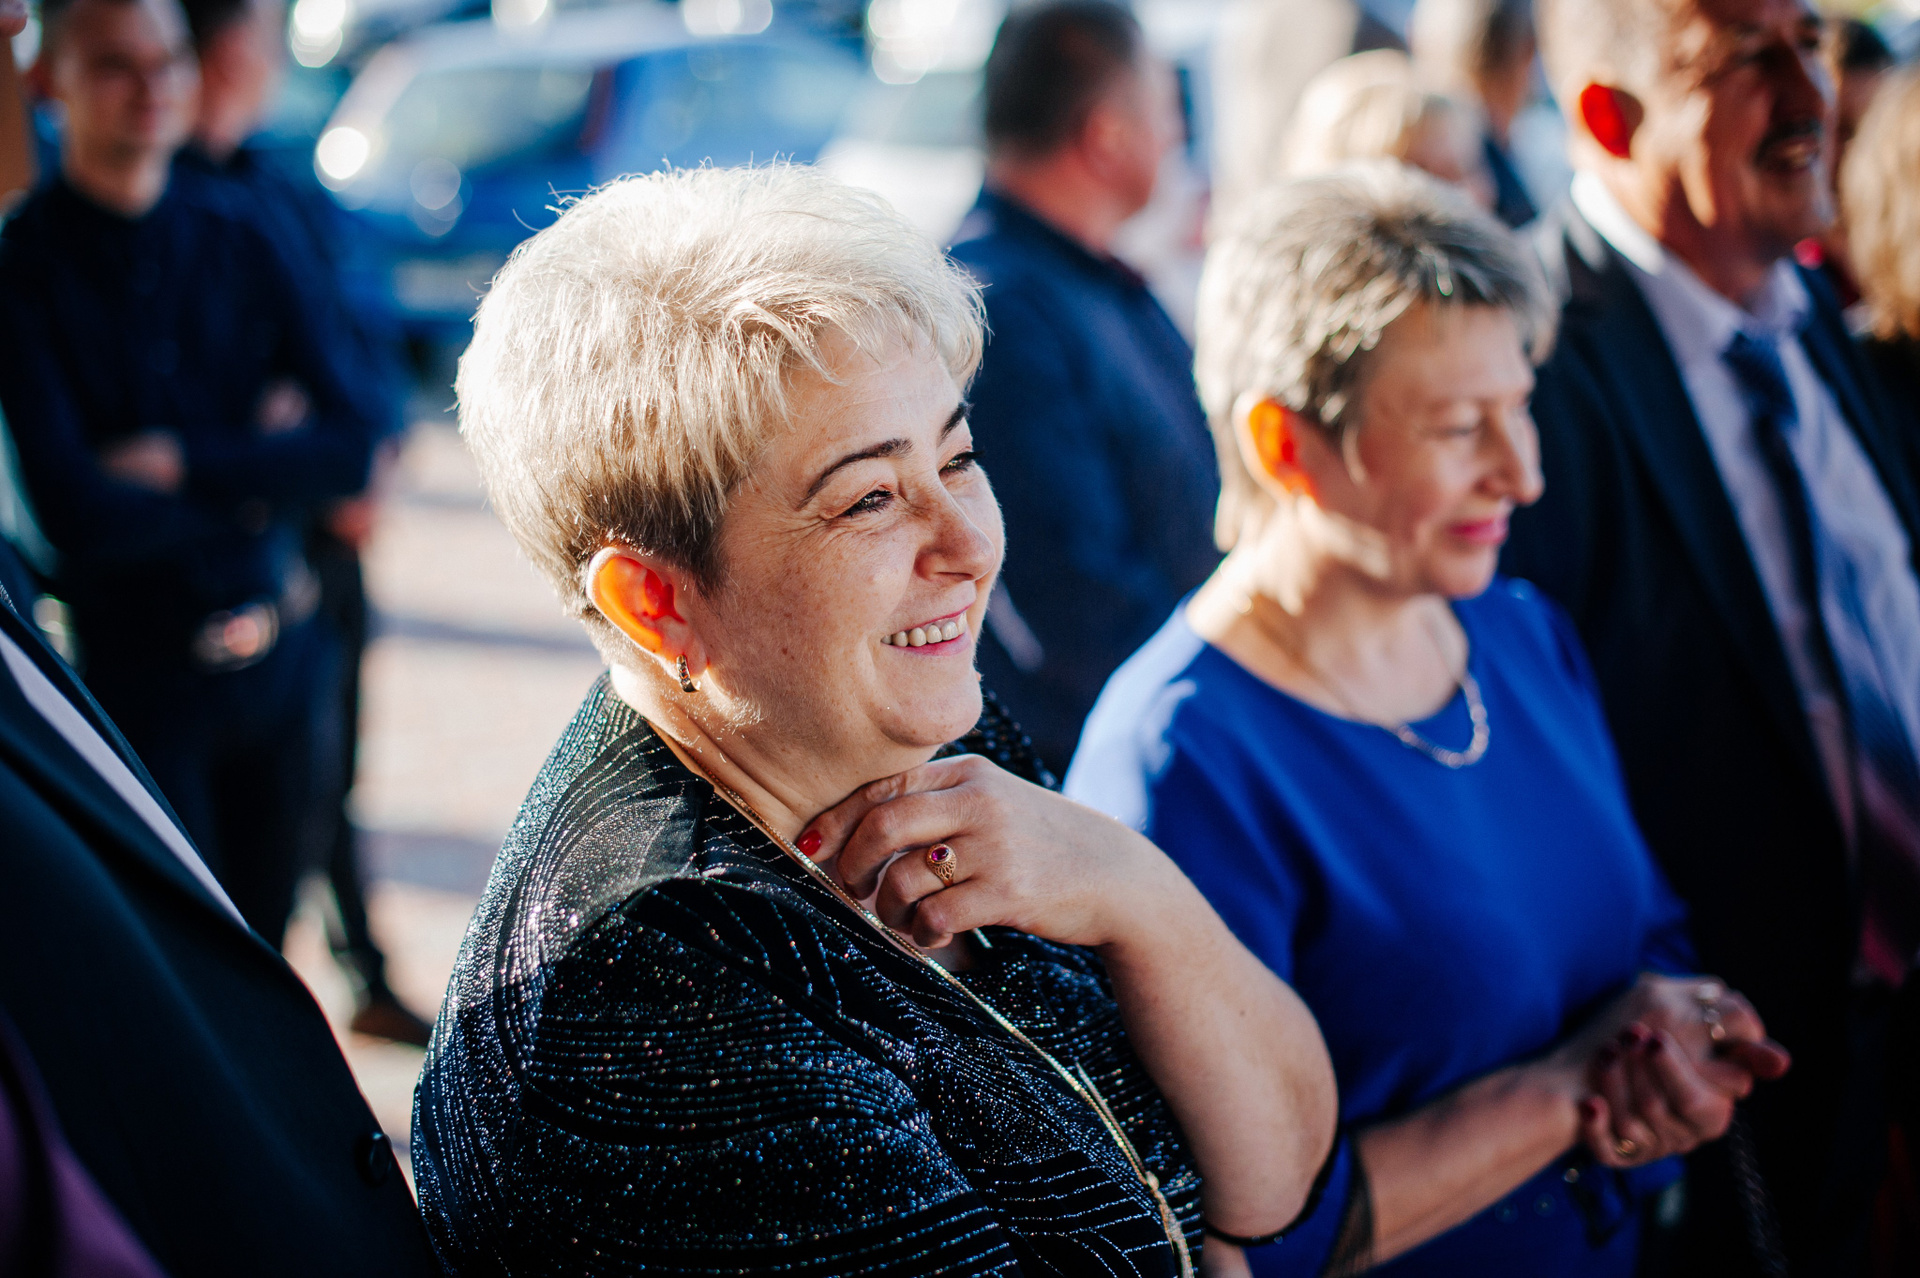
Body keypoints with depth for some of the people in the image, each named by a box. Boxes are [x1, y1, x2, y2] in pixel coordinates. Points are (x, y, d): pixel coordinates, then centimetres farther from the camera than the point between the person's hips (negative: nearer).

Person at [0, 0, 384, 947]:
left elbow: (356, 443, -5)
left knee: (262, 943, 16)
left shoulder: (236, 245, 3)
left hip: (285, 656, 4)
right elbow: (80, 514, -19)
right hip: (138, 670, -4)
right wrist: (261, 475, -9)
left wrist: (186, 464, -15)